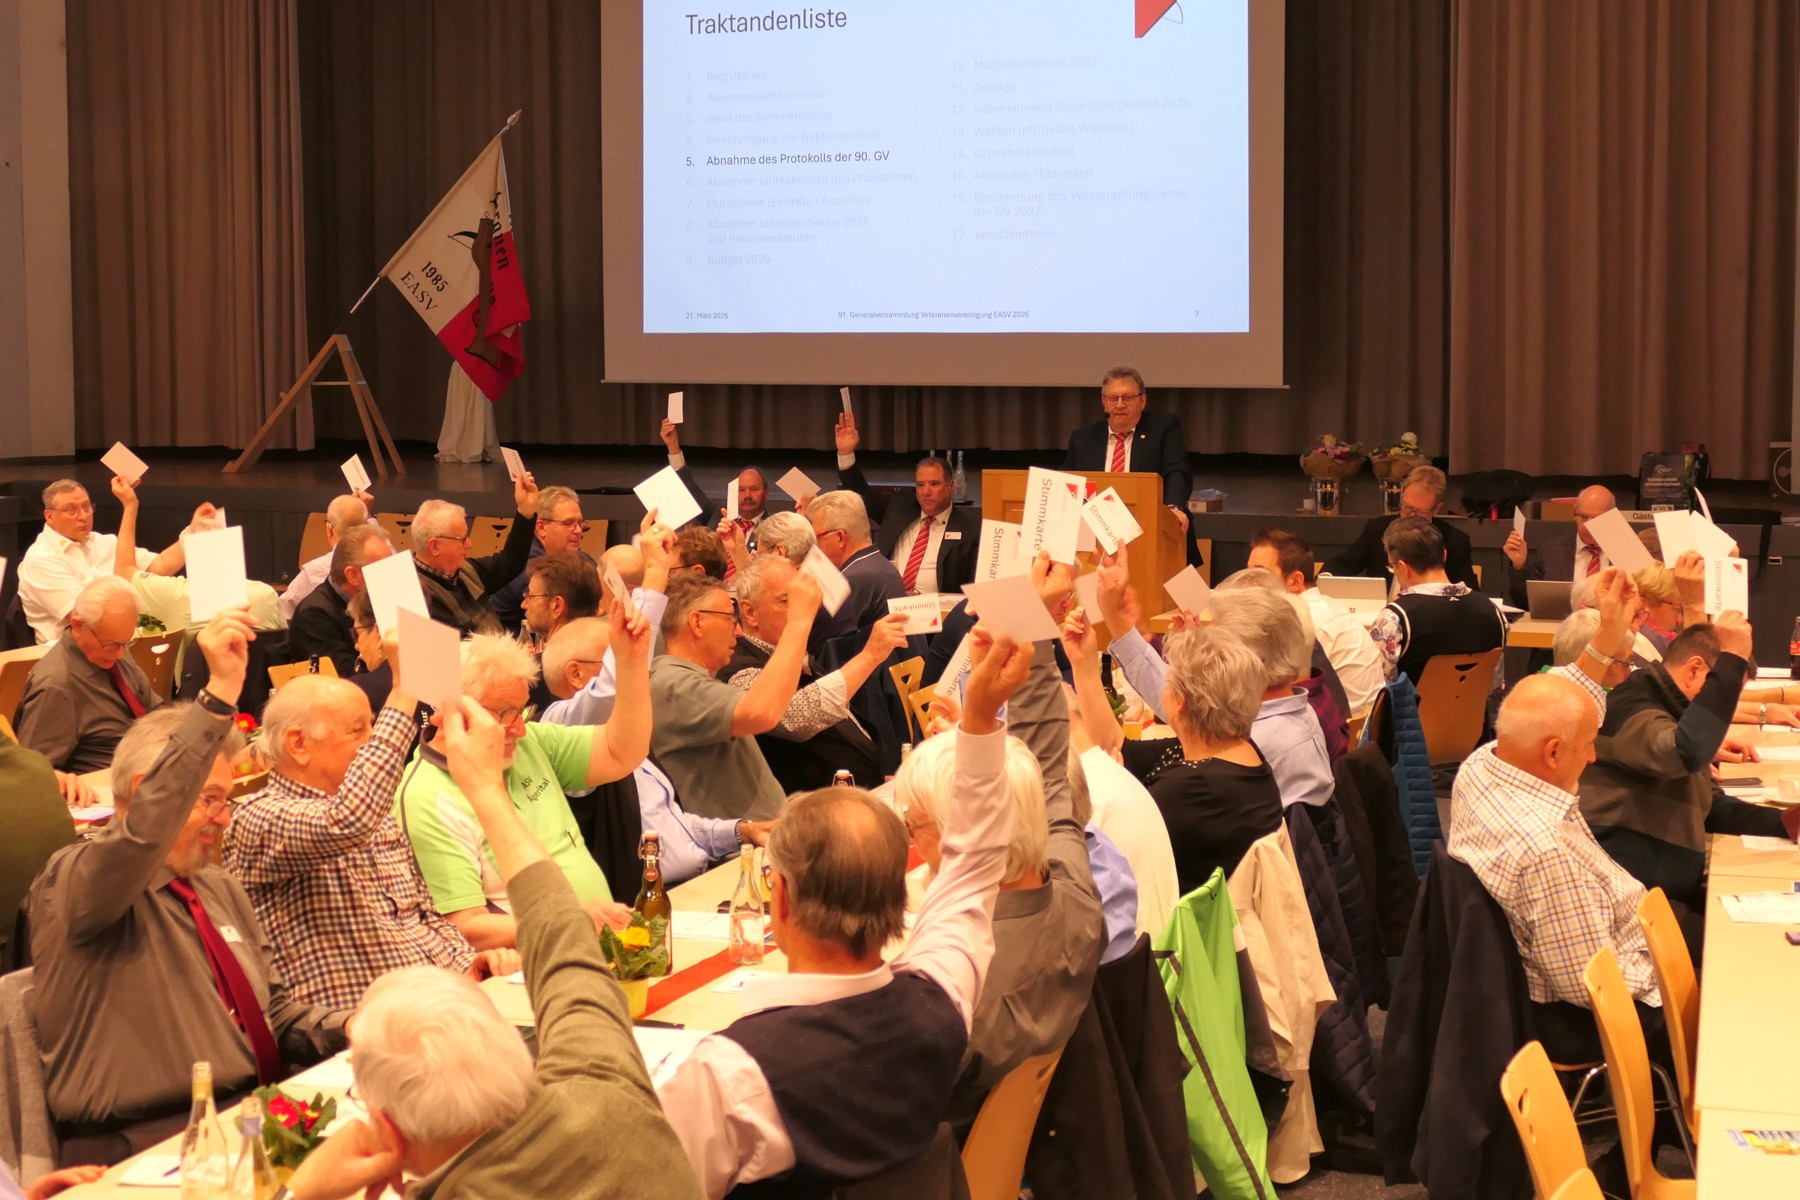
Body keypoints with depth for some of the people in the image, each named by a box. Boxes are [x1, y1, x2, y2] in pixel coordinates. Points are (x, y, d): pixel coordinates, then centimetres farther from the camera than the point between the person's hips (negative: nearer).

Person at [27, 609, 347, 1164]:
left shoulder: (220, 889, 21)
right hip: (140, 1142, -7)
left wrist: (343, 1030, 4)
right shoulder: (70, 883, -4)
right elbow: (145, 829, -26)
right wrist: (220, 693, -33)